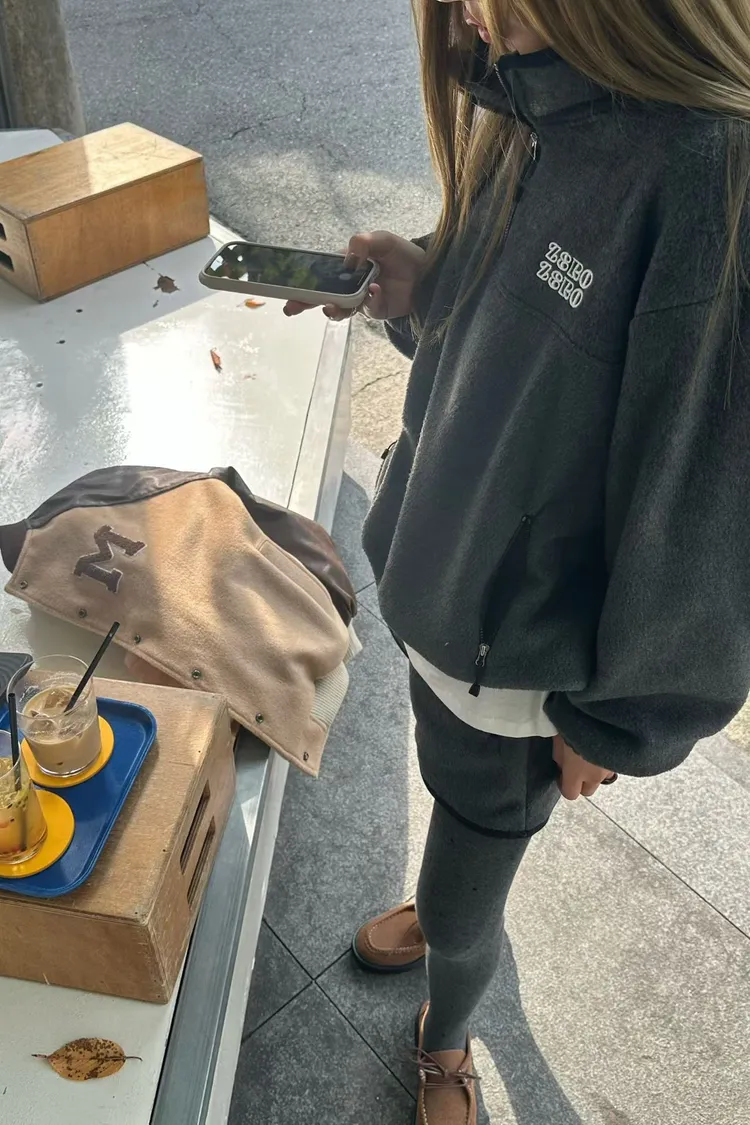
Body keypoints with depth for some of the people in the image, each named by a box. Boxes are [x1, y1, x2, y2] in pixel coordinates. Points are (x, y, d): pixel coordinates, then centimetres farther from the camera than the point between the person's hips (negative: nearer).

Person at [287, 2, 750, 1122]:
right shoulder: (534, 117, -5)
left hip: (522, 662, -6)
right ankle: (445, 907, 64)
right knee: (459, 808, 31)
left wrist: (623, 719, -11)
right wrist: (426, 296, -12)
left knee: (463, 911, 18)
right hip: (438, 591, 6)